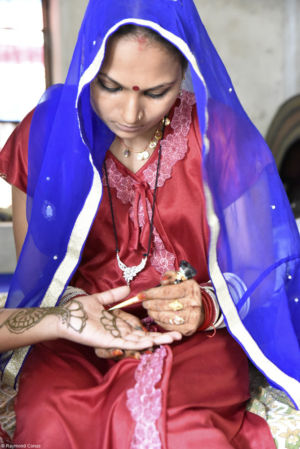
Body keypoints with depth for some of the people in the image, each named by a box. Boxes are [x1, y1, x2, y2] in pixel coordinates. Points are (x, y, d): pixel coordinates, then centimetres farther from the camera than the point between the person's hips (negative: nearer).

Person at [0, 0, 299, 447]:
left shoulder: (219, 136, -4)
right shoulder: (47, 133, -2)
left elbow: (257, 271, 0)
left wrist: (207, 307, -19)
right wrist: (76, 307, -12)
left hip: (194, 340, 0)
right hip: (75, 341, 1)